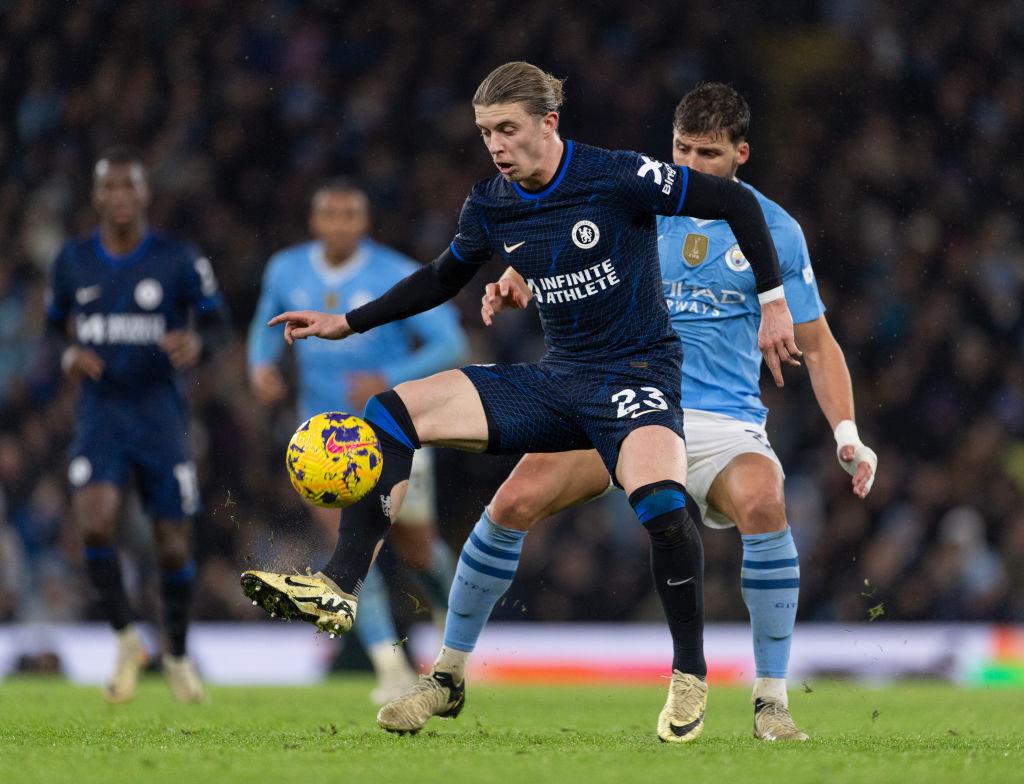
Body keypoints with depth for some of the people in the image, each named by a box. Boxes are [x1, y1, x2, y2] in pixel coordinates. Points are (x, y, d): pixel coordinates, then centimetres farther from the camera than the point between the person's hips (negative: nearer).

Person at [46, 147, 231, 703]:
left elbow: (218, 326, 2)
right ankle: (126, 641, -3)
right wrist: (69, 355, -6)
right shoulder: (73, 261, 3)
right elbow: (57, 323, 17)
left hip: (160, 420, -1)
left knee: (173, 546, 3)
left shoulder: (178, 261, -5)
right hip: (99, 413, 1)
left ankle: (178, 654, 28)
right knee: (94, 522, -23)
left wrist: (196, 342, -22)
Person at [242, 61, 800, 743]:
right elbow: (443, 279, 22)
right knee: (393, 413, -9)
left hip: (638, 372, -6)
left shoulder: (618, 178, -14)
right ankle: (341, 590, -14)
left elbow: (737, 203, -7)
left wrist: (773, 304, -11)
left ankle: (691, 676, -16)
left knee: (660, 502, -36)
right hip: (556, 380, 6)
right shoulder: (492, 205, 3)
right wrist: (347, 324, 18)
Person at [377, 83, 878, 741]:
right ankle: (447, 675, -2)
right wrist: (516, 283, -15)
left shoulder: (775, 231, 5)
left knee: (762, 502, -34)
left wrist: (847, 435, -3)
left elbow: (817, 344, 9)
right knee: (515, 500, -21)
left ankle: (772, 703, -22)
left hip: (724, 421, -1)